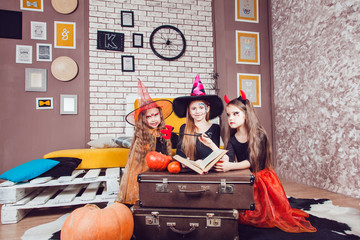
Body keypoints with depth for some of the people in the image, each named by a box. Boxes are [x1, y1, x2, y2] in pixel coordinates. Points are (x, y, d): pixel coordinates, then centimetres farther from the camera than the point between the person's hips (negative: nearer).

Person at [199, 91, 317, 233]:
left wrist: (231, 166, -46)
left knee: (262, 216, -9)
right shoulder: (232, 138, 0)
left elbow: (252, 161, -28)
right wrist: (212, 145, -31)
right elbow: (228, 159, -16)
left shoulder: (259, 135, -15)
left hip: (261, 178, -3)